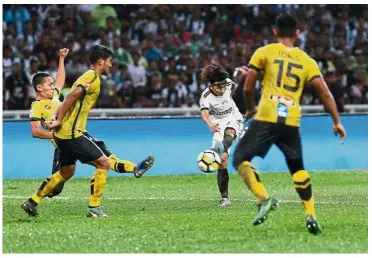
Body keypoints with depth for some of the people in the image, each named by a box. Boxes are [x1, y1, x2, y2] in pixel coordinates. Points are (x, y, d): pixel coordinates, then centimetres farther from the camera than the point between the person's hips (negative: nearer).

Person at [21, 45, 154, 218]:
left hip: (64, 133, 10)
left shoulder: (87, 77, 20)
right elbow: (72, 96, -23)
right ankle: (94, 208, -7)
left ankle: (32, 202, 24)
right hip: (72, 133, -10)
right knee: (103, 162, -7)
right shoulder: (93, 77, -12)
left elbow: (69, 100, 16)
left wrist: (56, 119, 3)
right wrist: (59, 121, -20)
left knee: (67, 172, 20)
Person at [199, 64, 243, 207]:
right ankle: (224, 198, -6)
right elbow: (204, 113, -44)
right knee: (222, 160, -10)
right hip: (219, 125, -1)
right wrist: (210, 124, -62)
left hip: (233, 120, 1)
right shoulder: (206, 97, -23)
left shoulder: (227, 83, -12)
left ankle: (222, 148, -72)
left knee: (229, 132, -37)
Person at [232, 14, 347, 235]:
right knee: (298, 168, 22)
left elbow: (248, 87, 6)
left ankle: (265, 199, -14)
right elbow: (325, 94, 7)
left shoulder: (264, 53, 6)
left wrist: (250, 109, 24)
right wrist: (337, 122, 14)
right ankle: (311, 215, 14)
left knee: (240, 158, 6)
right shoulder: (307, 61, 14)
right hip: (292, 122, 4)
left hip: (267, 118, -4)